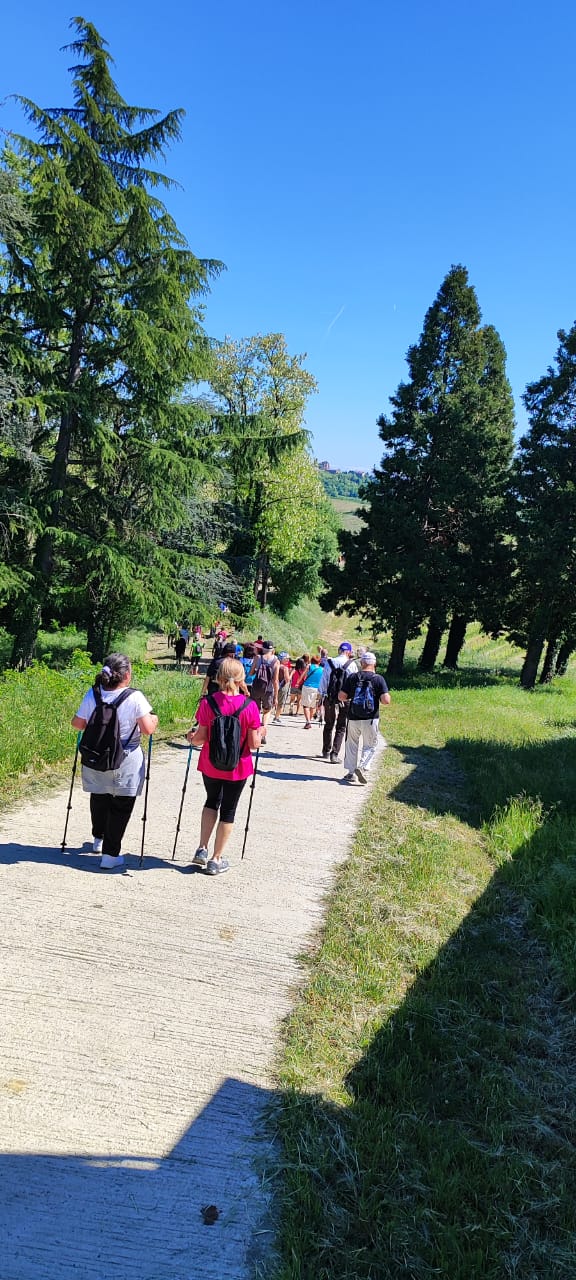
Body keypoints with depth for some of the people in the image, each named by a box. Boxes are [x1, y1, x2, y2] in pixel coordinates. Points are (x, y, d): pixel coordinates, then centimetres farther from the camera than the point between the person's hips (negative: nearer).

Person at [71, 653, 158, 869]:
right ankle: (110, 854, 8)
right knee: (121, 805, 7)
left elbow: (77, 723, 3)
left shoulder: (92, 695, -3)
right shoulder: (135, 697, -15)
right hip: (126, 762, -4)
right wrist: (154, 720, 6)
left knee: (99, 798, 25)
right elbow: (148, 728, -15)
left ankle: (99, 839, 45)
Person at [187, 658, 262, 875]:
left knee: (212, 801, 26)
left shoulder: (208, 703, -13)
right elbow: (254, 744, -12)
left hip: (210, 765, 2)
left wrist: (191, 738, 10)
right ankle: (216, 860, 20)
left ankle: (202, 849, 20)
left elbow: (201, 738, -11)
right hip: (237, 768, -1)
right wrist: (260, 733, 9)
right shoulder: (249, 706, -15)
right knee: (228, 810, 13)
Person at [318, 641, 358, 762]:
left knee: (328, 725, 19)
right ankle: (334, 754, -1)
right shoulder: (352, 665, -7)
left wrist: (321, 696, 10)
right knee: (341, 727, 8)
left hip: (329, 699, 2)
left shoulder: (329, 663, -2)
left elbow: (323, 681, 0)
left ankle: (326, 752, 30)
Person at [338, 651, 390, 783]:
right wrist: (380, 699, 9)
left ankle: (350, 772, 18)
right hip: (371, 718, -2)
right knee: (369, 746, 10)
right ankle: (363, 767, -10)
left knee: (352, 745, 16)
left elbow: (341, 697, -1)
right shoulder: (378, 679, -6)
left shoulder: (352, 678, 0)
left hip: (353, 718, 2)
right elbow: (386, 701, -13)